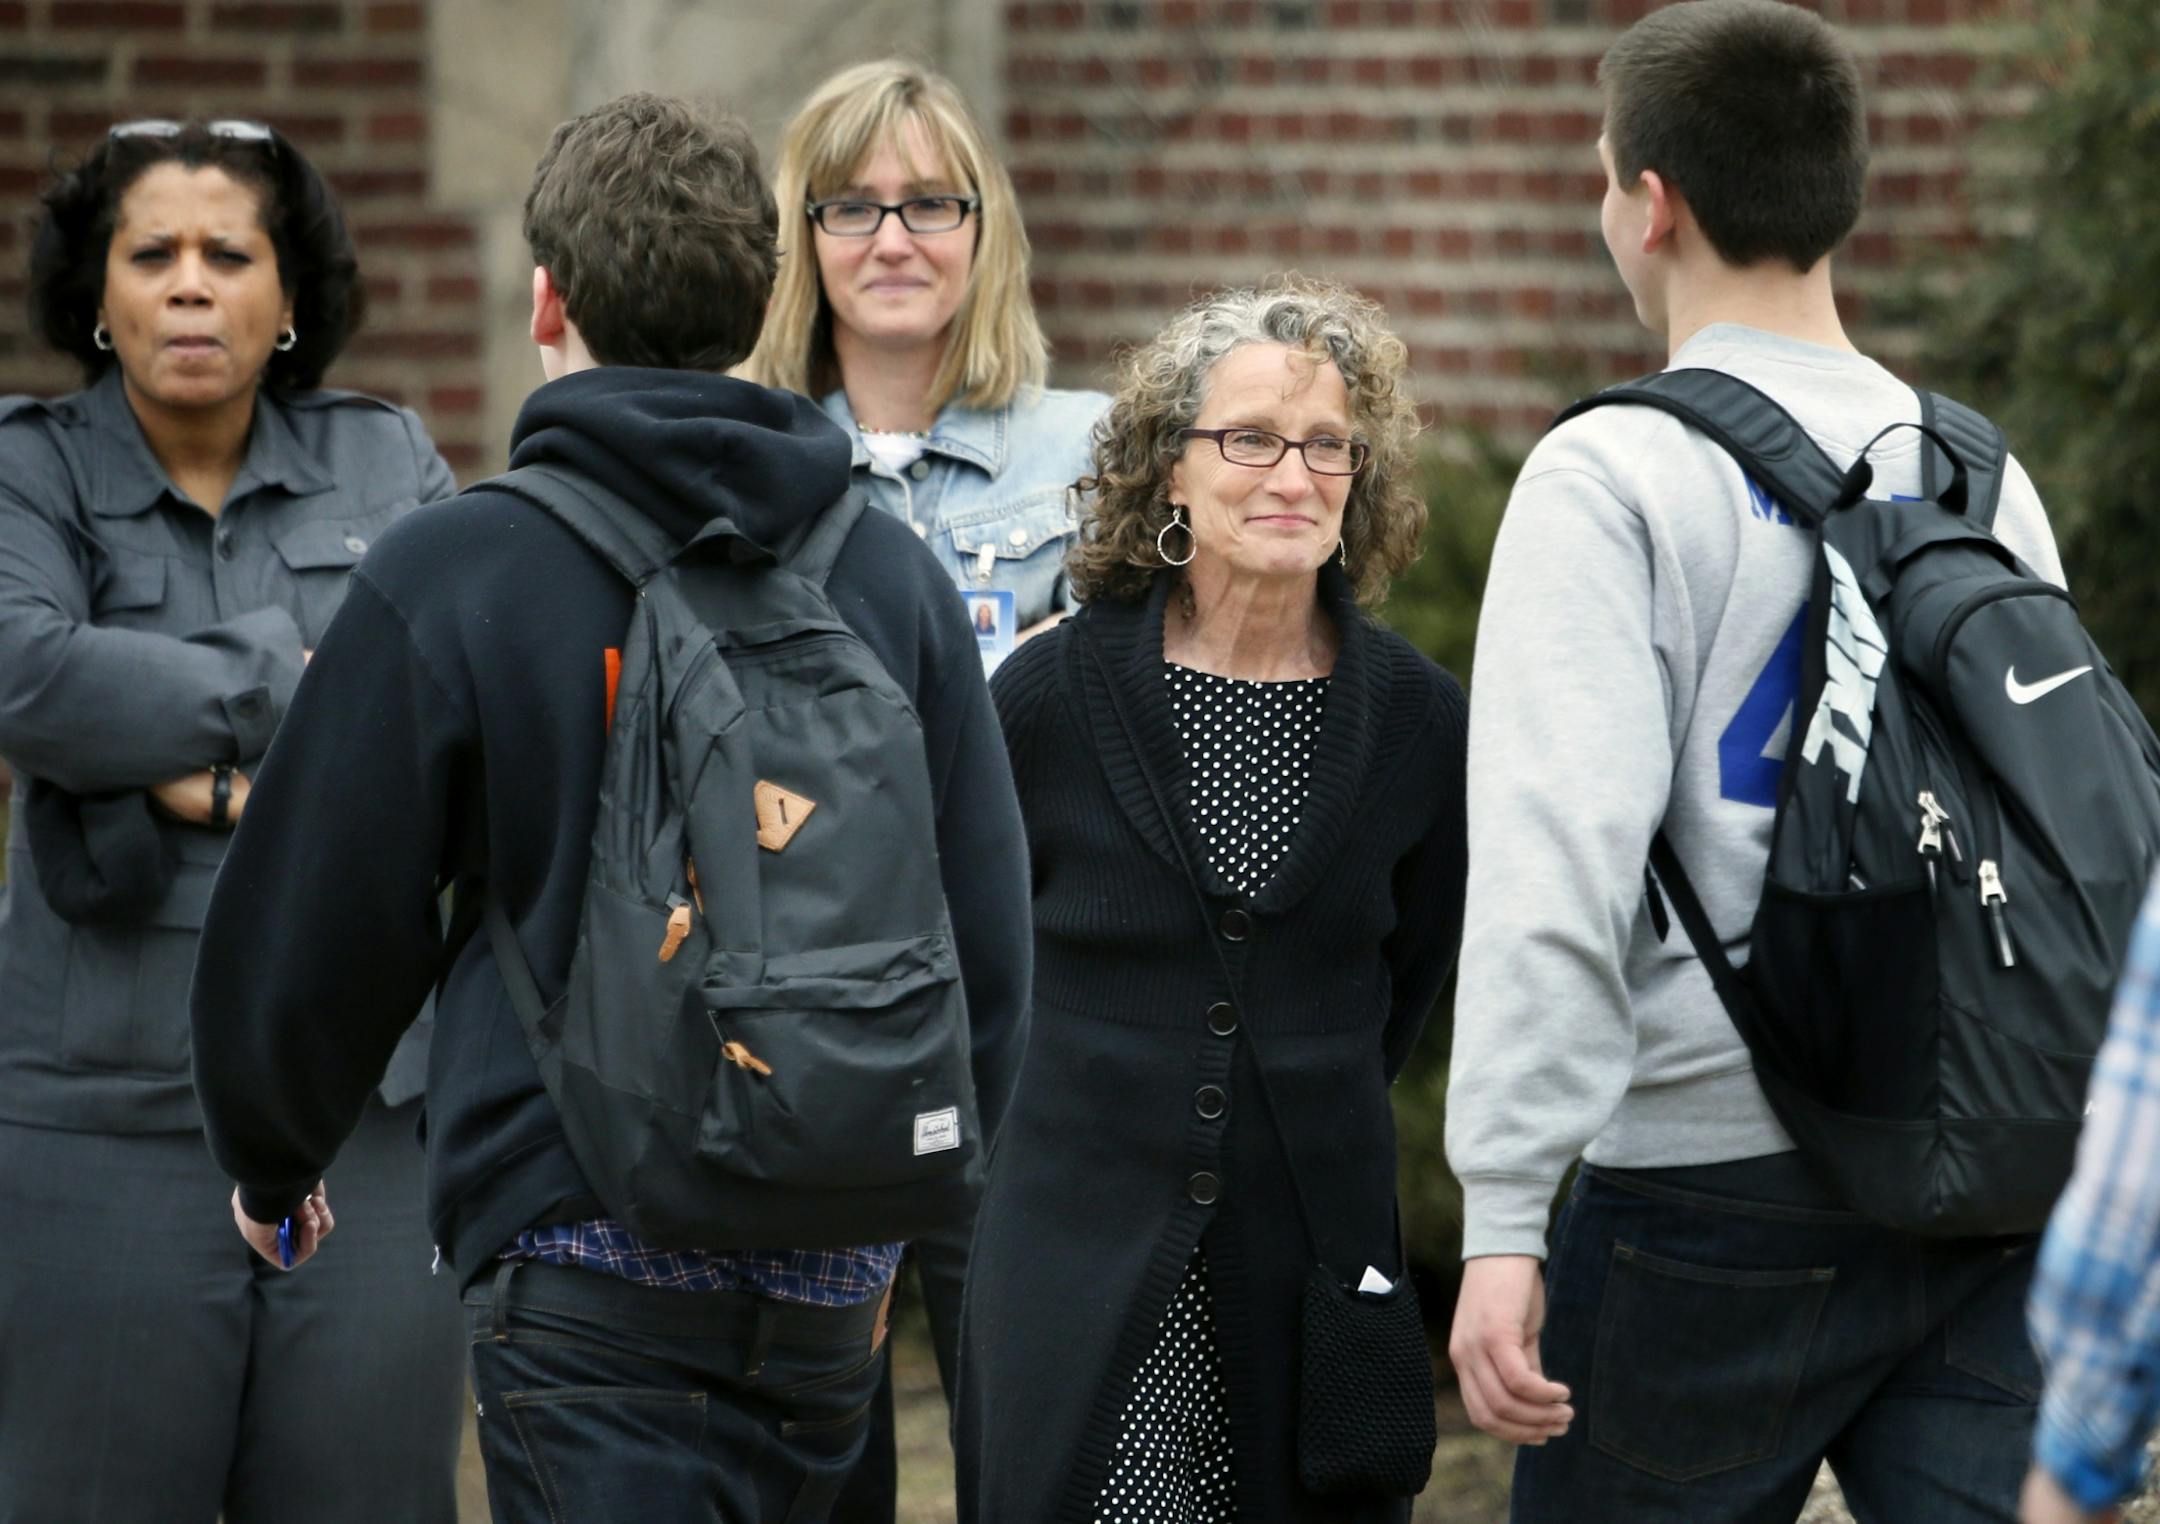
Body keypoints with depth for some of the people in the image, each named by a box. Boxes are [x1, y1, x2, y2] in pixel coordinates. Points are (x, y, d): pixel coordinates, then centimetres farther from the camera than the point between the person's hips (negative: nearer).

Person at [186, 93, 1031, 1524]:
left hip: (588, 1261, -5)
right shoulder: (895, 572, 6)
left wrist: (271, 1164, 19)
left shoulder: (444, 578, -6)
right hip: (832, 1281, 5)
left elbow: (311, 933, 0)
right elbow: (990, 939, 10)